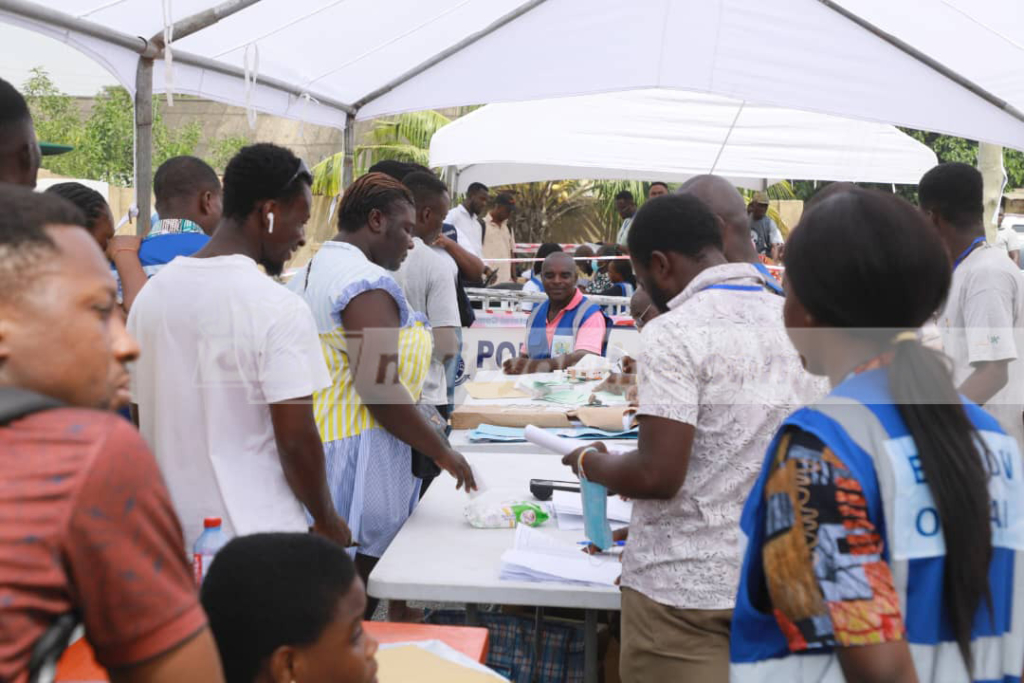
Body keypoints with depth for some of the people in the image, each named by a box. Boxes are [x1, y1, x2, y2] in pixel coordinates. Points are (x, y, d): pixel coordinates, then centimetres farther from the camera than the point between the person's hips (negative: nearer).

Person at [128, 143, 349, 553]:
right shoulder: (280, 309, -16)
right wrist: (327, 522, -2)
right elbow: (296, 439, -17)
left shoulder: (151, 294, 5)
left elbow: (142, 418, 12)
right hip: (259, 535, -6)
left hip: (172, 531, 7)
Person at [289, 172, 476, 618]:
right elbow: (380, 391, -22)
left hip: (308, 441, 10)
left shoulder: (305, 276, 15)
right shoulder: (368, 283, -16)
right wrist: (442, 453, -12)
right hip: (357, 448, -10)